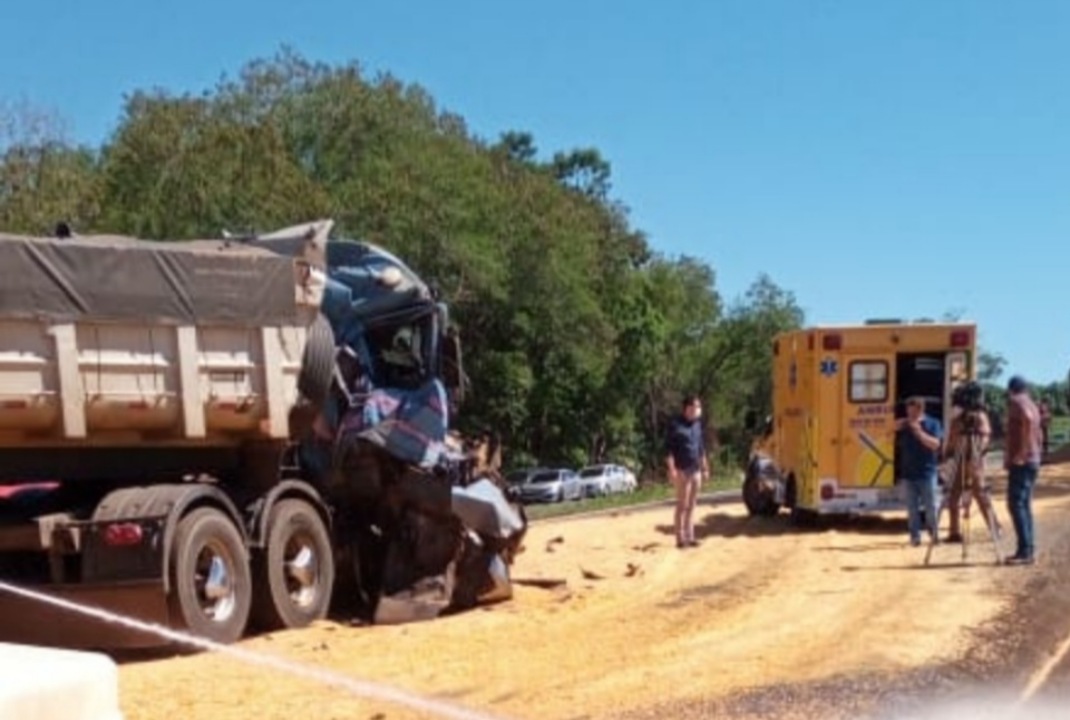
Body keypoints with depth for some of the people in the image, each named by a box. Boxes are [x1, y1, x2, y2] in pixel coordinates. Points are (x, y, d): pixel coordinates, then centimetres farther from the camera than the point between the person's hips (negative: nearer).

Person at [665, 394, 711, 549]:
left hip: (696, 470, 6)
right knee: (682, 505, -5)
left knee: (691, 505, 9)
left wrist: (705, 467, 19)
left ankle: (690, 536, 13)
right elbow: (669, 449, -11)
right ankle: (680, 538, 0)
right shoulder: (676, 424, -9)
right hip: (682, 470, -6)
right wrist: (672, 470, -18)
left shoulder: (698, 423, 11)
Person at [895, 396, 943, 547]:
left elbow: (935, 444, -14)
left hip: (927, 473, -3)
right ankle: (915, 536, 10)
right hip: (908, 473, 3)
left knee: (931, 506, 3)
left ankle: (934, 533, 21)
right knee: (912, 507, 4)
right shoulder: (904, 425, 8)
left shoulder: (933, 424, -2)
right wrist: (896, 430, -8)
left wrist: (919, 431, -18)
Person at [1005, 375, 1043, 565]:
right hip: (1033, 461, 10)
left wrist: (1021, 453, -26)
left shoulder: (1016, 403, -10)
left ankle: (1025, 551, -16)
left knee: (1016, 505, -12)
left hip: (1021, 462, -10)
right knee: (1024, 505, 11)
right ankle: (1029, 550, 11)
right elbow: (1037, 433, 22)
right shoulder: (1031, 405, 17)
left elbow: (1028, 420, -30)